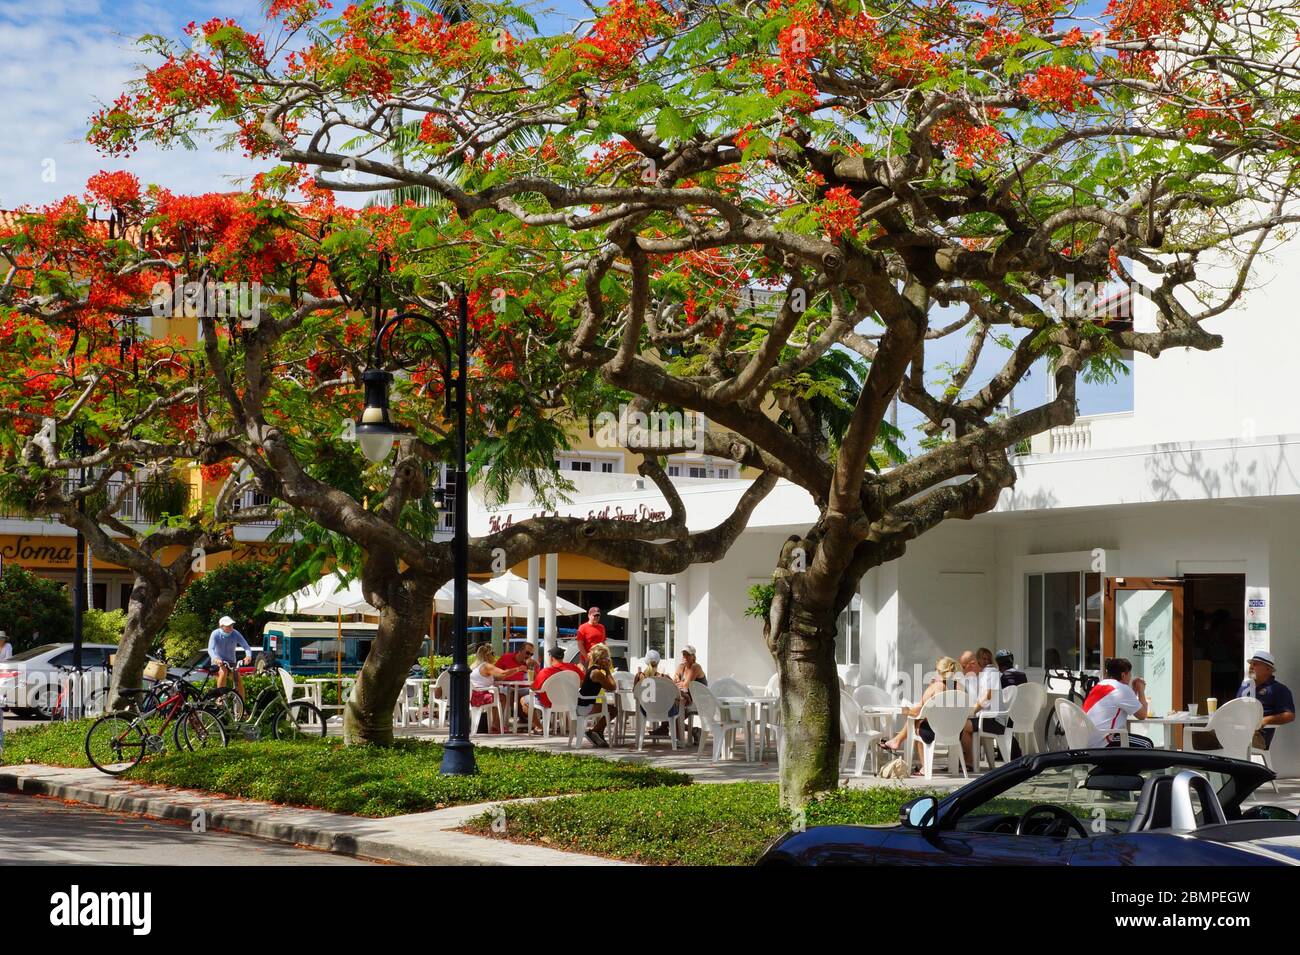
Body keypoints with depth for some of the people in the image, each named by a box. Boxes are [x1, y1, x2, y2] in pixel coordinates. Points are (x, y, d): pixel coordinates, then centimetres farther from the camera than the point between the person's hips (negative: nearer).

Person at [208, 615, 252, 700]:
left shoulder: (235, 634, -10)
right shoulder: (215, 634, -15)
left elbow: (246, 646, -17)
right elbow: (210, 649, -28)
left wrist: (248, 655, -39)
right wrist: (216, 658, -49)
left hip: (231, 662, 3)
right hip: (218, 662, -3)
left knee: (239, 678, -16)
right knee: (223, 672, -34)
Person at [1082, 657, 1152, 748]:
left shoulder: (1099, 686, 17)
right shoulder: (1122, 689, -9)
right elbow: (1142, 715, -1)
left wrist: (1134, 690, 24)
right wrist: (1141, 690, 11)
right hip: (1103, 743, -9)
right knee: (1146, 744, 4)